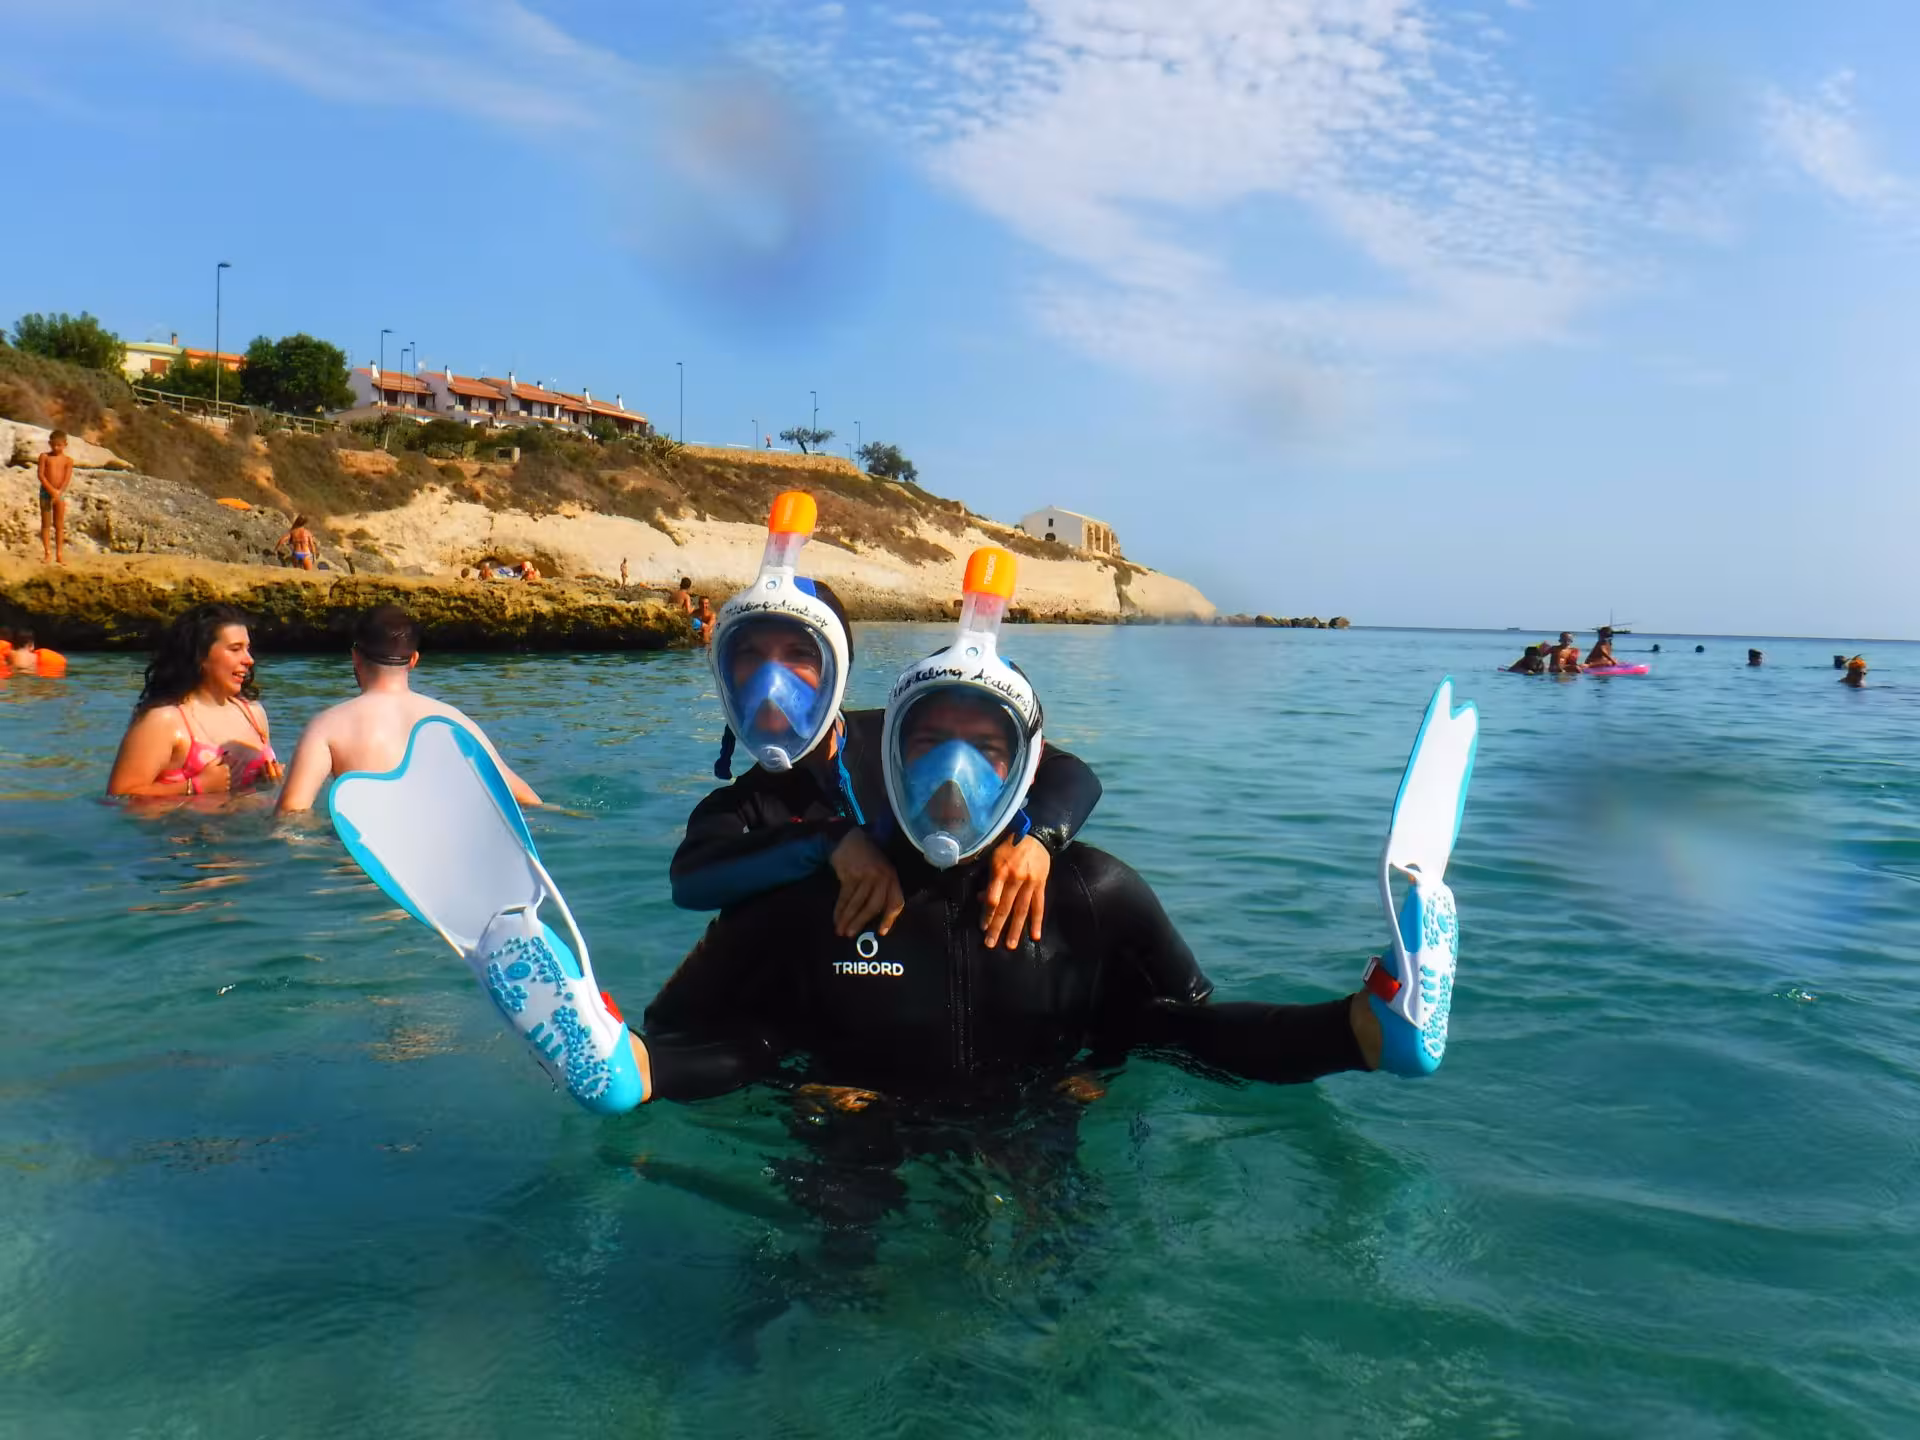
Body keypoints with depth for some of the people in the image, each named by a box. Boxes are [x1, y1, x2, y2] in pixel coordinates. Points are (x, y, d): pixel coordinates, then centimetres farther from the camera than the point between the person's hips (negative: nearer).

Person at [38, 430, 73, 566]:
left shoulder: (68, 460, 2)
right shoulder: (44, 457, 2)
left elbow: (67, 479, -6)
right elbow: (41, 475, -6)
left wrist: (58, 493, -17)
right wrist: (52, 490, -16)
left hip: (60, 493, 0)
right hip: (45, 491, 0)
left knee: (59, 525, 3)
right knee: (46, 524, 2)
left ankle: (59, 554, 7)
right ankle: (47, 553, 5)